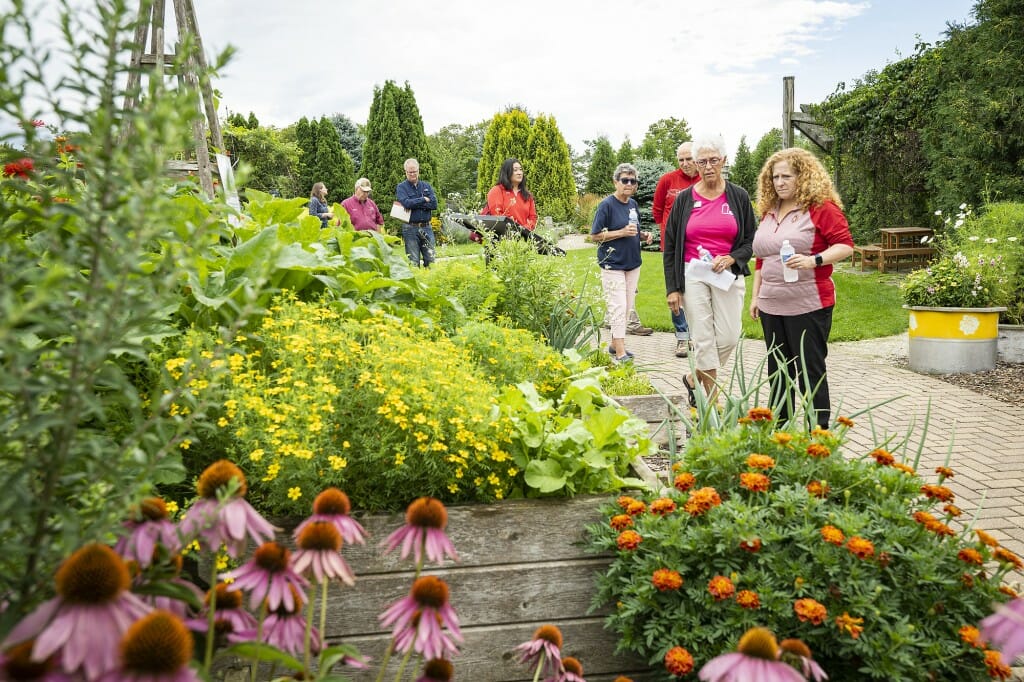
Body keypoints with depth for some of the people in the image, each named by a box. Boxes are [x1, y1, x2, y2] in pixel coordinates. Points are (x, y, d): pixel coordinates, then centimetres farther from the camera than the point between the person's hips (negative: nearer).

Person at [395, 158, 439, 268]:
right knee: (413, 262, 0)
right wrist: (424, 200, -6)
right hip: (410, 229, -3)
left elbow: (434, 204, -3)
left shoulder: (426, 186, 12)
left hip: (426, 227, 3)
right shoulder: (401, 187, 2)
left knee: (430, 260, 2)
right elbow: (406, 203, -17)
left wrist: (414, 204, -9)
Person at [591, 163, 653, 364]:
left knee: (627, 307, 12)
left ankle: (615, 344, 24)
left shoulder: (633, 204, 8)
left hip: (632, 263, 7)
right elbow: (595, 236, -12)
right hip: (613, 264, -7)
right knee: (618, 308, -9)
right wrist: (622, 232, -22)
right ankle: (620, 353, -8)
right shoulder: (607, 205, -11)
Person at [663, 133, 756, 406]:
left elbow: (751, 241, 7)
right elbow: (670, 246, 5)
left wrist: (731, 258, -13)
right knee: (703, 340, -3)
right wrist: (672, 288, -1)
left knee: (728, 338, -4)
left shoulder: (739, 196, 4)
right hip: (692, 276, -1)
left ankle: (693, 379, 21)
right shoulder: (684, 199, 3)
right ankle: (713, 401, 7)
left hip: (729, 275, 1)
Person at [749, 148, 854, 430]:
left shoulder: (821, 208, -7)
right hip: (771, 306, 7)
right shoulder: (768, 211, 14)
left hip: (808, 306, -7)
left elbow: (845, 245, -13)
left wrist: (813, 260, -27)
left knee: (811, 371, -2)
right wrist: (755, 295, 18)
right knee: (778, 371, 13)